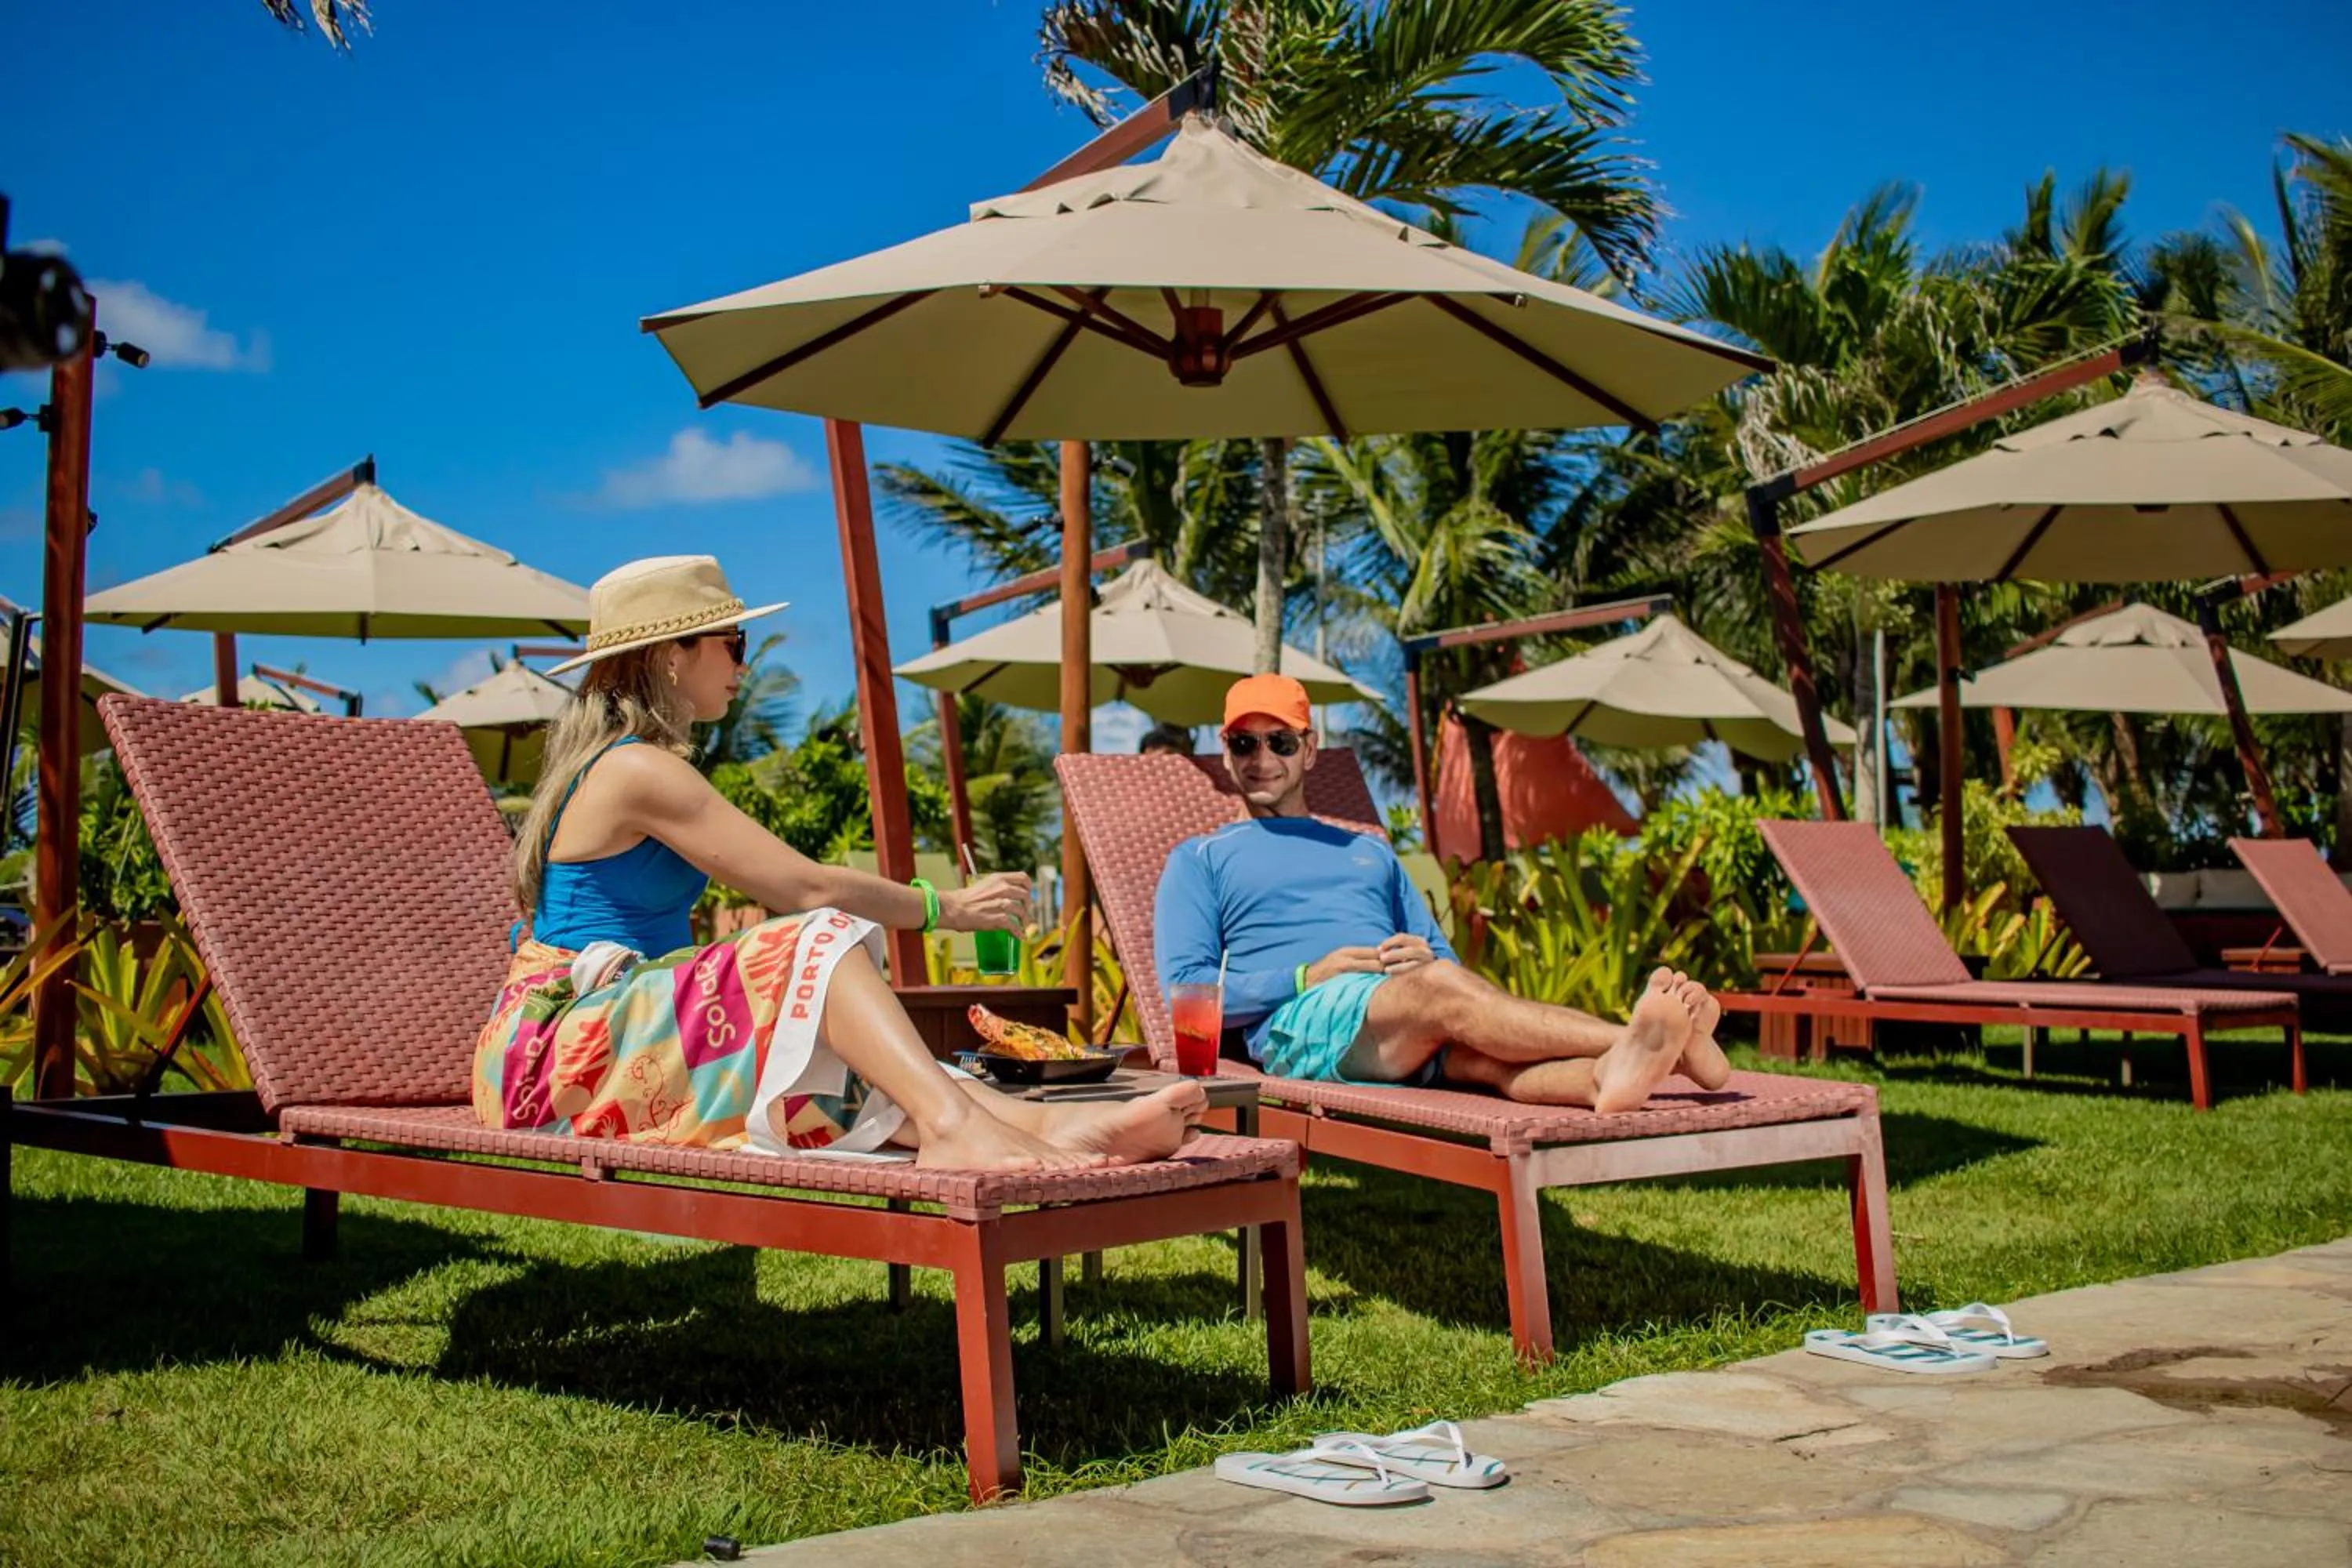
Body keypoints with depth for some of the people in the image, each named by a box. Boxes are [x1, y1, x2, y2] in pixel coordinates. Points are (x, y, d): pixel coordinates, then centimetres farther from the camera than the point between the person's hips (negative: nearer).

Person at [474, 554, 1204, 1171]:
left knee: (840, 1059, -16)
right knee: (819, 940, -25)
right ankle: (953, 1122, -47)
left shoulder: (606, 759, 19)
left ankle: (1046, 1125, -39)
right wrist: (951, 907, -5)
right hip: (556, 1046, -8)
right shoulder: (639, 770, -13)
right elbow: (808, 887, -16)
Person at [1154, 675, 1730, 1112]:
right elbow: (1186, 991, 7)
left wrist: (1425, 956, 1)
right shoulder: (1200, 859, 22)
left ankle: (1607, 1074, -67)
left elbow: (1446, 960, 28)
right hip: (1302, 1023, -4)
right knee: (1440, 986, -37)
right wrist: (1310, 976, -7)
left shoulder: (1369, 852, 35)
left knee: (1477, 1048, -35)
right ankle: (1658, 1045, -54)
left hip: (1412, 1032, 5)